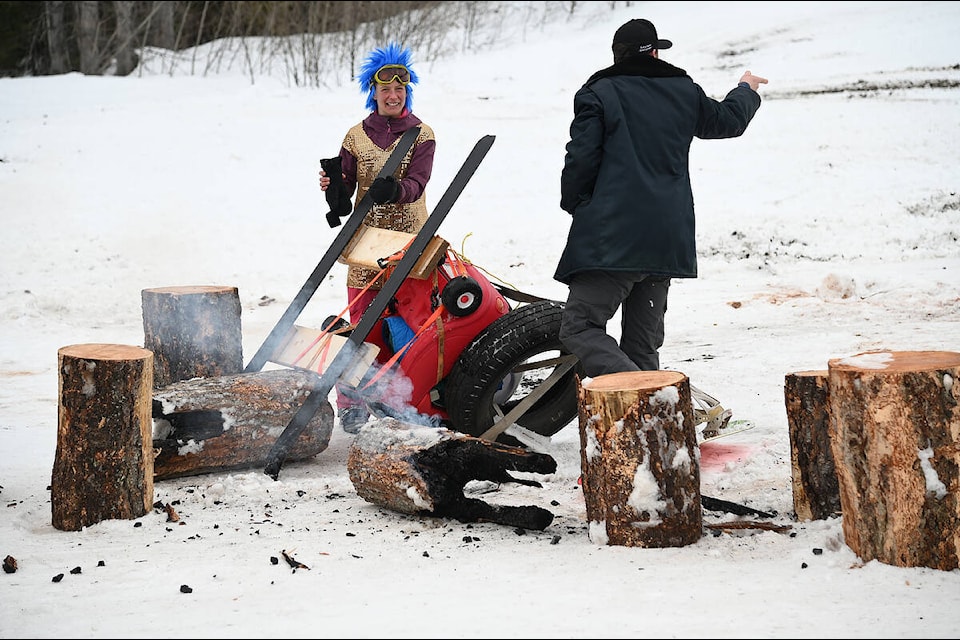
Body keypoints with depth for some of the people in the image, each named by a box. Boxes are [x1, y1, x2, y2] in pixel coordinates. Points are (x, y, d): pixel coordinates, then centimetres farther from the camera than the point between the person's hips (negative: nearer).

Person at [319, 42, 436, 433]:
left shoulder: (422, 135, 4)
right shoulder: (357, 136, 11)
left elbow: (417, 183, -10)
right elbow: (346, 186, 5)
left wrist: (394, 189, -32)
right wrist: (335, 188, -20)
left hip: (409, 239, -1)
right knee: (362, 321, -3)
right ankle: (353, 402, 2)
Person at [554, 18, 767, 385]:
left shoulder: (598, 94, -3)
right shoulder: (684, 93, 13)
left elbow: (580, 161, -8)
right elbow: (727, 120, 31)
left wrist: (575, 204, 12)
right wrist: (746, 90, 53)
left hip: (611, 238, -6)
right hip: (668, 241, 6)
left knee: (580, 328, -9)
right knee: (643, 341, 13)